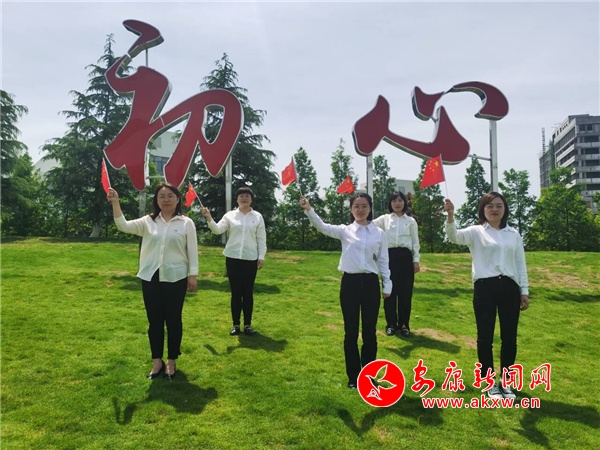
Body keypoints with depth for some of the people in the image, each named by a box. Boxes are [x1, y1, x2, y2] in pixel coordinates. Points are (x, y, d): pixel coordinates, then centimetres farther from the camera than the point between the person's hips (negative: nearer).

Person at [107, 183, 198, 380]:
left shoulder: (186, 223, -1)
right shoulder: (148, 221, 6)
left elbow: (192, 250, -1)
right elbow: (124, 226, -6)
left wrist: (193, 275, -5)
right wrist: (115, 203, -18)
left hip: (175, 278, -2)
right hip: (151, 278, 3)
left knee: (173, 320, 7)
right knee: (154, 320, 10)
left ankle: (171, 361, 22)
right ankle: (157, 361, 24)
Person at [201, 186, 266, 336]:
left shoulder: (257, 216, 4)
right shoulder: (230, 215, 3)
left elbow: (261, 238, 4)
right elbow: (217, 230, -7)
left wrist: (261, 257, -1)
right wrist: (209, 219, -23)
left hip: (251, 259, 0)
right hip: (233, 258, 0)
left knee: (248, 293, 7)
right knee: (235, 293, 6)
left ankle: (248, 324, 18)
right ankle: (236, 324, 17)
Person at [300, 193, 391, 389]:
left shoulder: (379, 233, 4)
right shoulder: (345, 230, 1)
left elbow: (383, 261, 8)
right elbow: (322, 227, -14)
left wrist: (387, 285, 6)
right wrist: (309, 210, -31)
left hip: (370, 283, 1)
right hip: (350, 282, -1)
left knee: (369, 331, 8)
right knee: (351, 332, 7)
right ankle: (353, 376, 21)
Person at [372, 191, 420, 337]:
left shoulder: (411, 221, 9)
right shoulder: (384, 219, 9)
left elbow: (415, 242, 8)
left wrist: (416, 260, 2)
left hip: (405, 256, 0)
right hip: (390, 256, 0)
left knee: (405, 291, 3)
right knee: (390, 291, 3)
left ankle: (404, 324, 15)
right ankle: (391, 324, 15)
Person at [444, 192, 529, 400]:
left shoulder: (514, 234, 12)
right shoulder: (476, 232, 1)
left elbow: (521, 264, 13)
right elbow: (454, 236, -19)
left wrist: (524, 291, 9)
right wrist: (450, 215, -37)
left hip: (509, 287, 3)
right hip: (485, 287, -3)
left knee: (509, 337, 8)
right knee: (485, 337, 4)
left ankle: (505, 382, 25)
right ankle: (490, 383, 20)